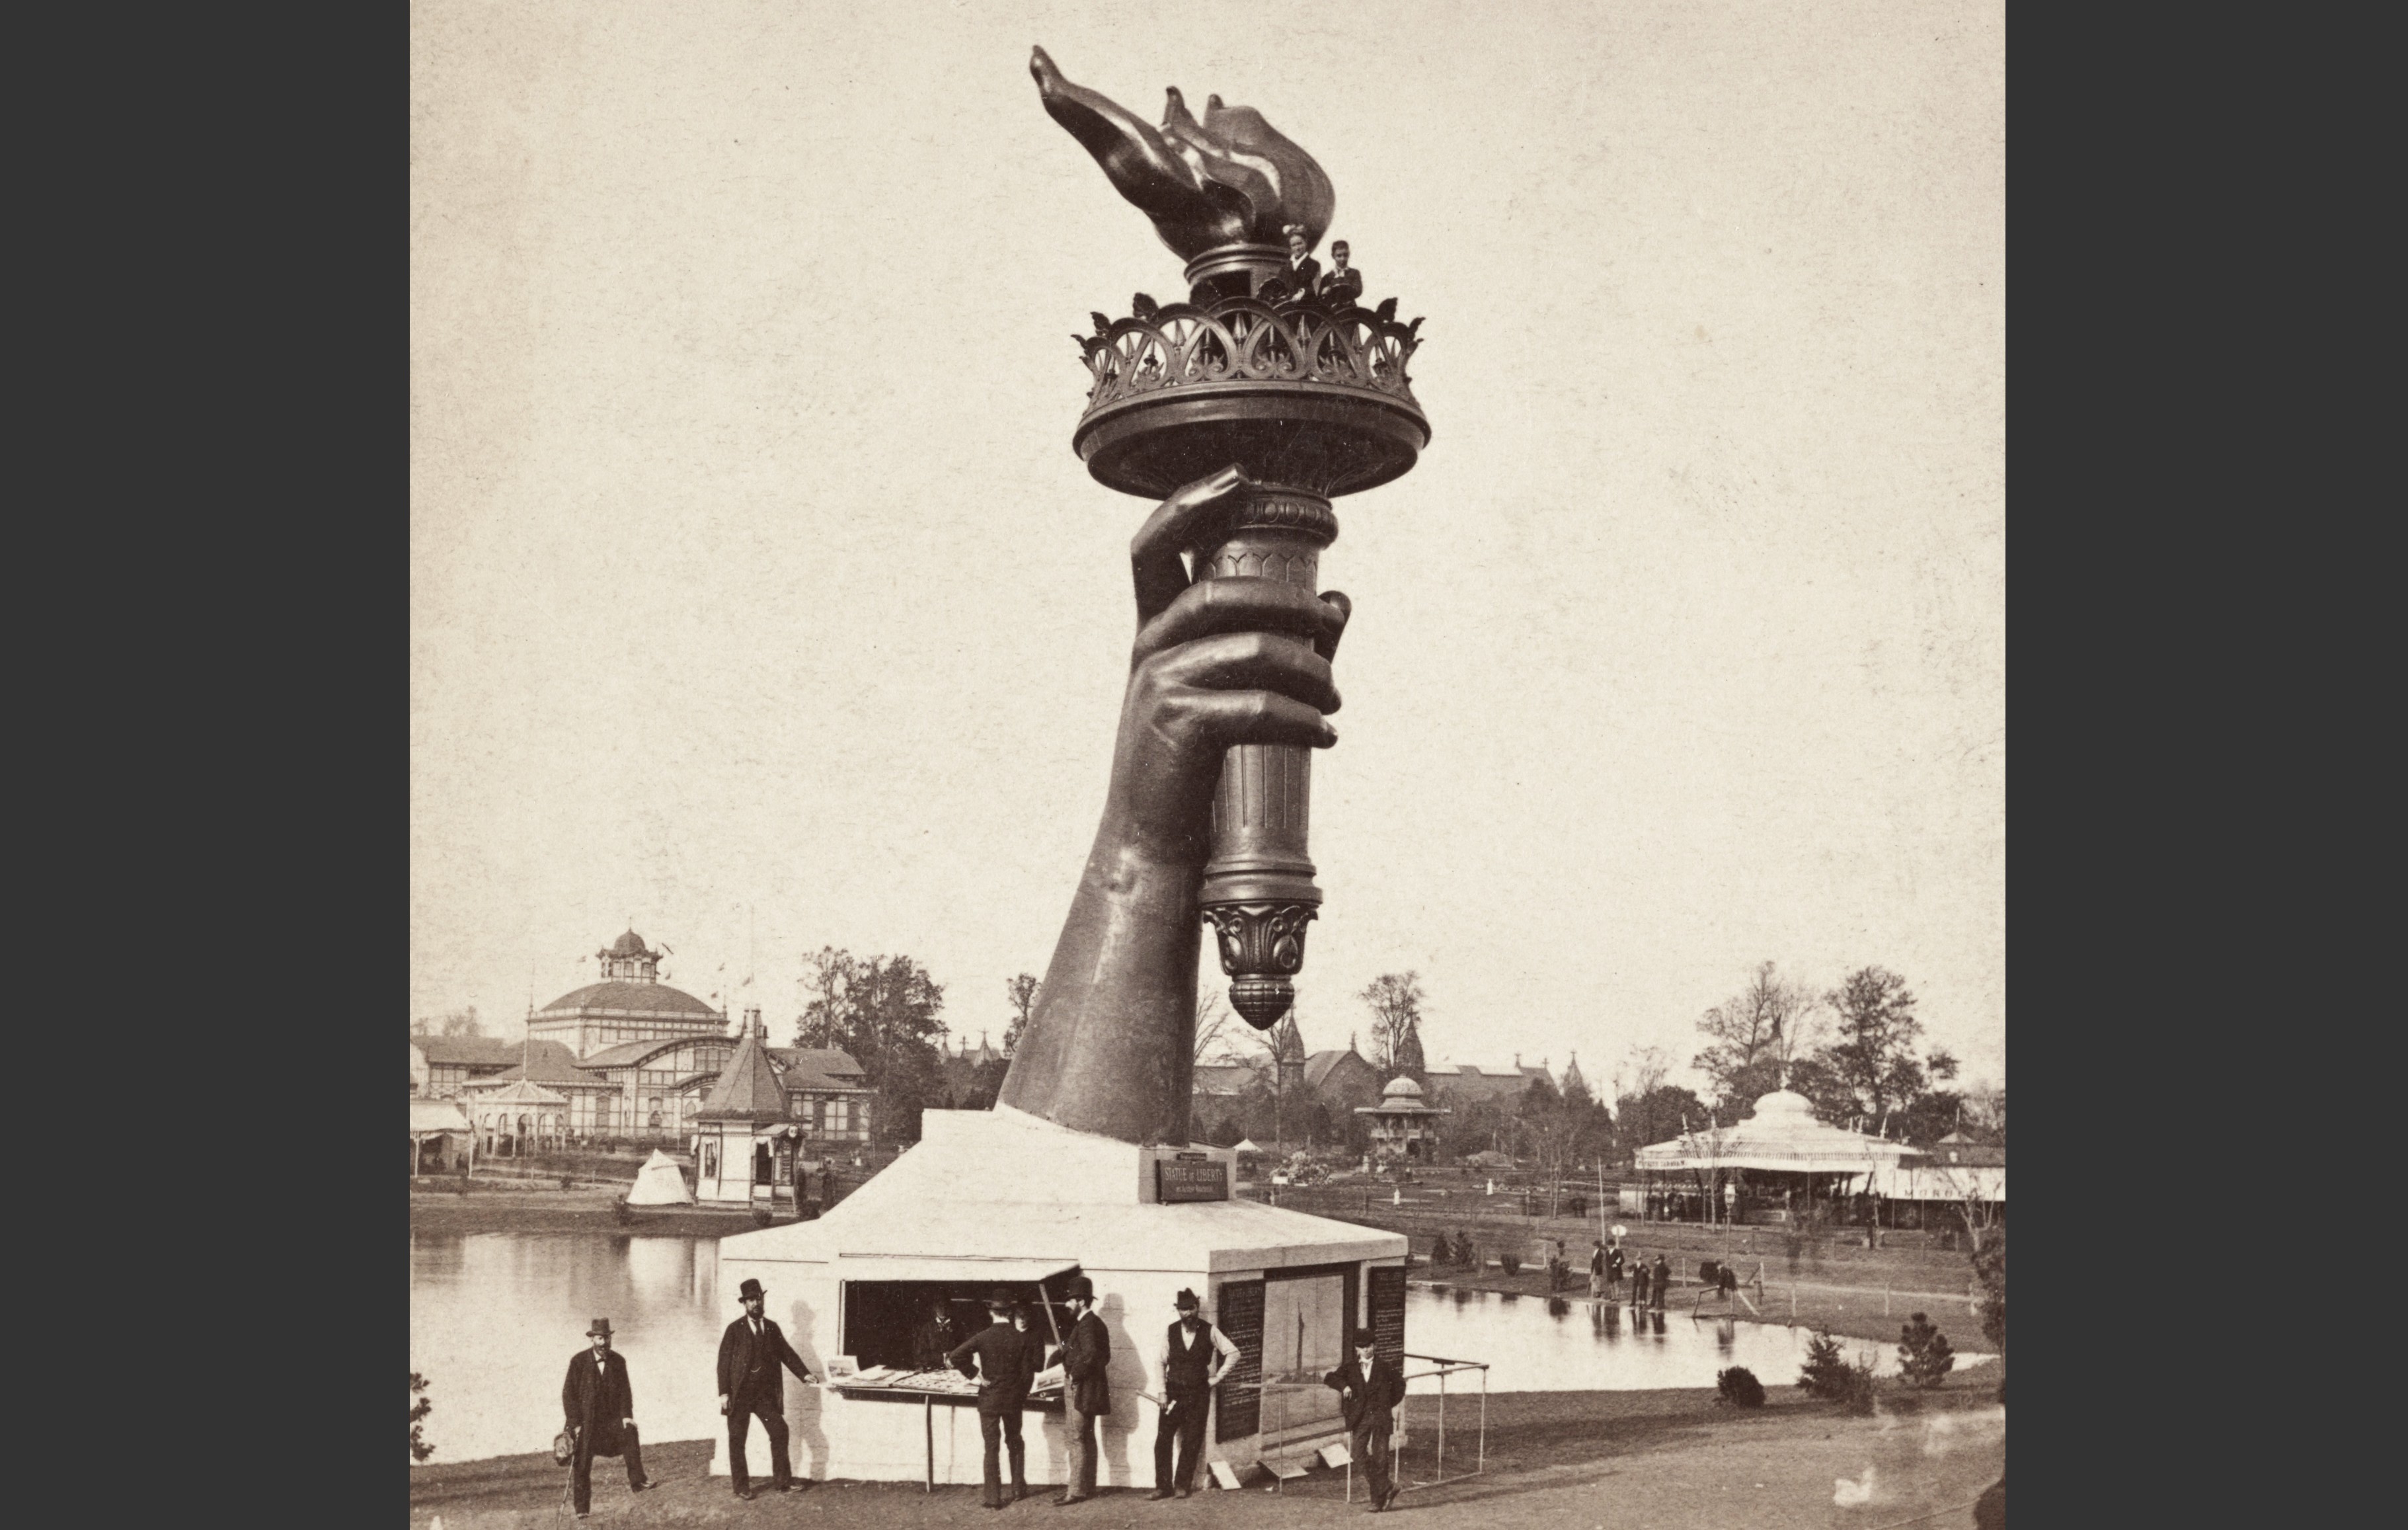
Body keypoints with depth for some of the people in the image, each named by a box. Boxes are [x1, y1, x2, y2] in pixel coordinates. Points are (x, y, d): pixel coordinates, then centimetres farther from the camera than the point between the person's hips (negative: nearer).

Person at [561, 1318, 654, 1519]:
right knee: (582, 1465, 0)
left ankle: (637, 1480, -27)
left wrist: (626, 1416, -13)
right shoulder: (579, 1361, -6)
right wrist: (575, 1423, -12)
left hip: (611, 1418, 1)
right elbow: (568, 1393, -5)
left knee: (630, 1431, -27)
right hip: (585, 1421, -1)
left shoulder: (618, 1361, 1)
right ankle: (581, 1508, 13)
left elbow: (625, 1391, 2)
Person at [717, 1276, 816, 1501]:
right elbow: (724, 1362, -5)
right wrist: (724, 1393, -12)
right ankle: (742, 1487, 11)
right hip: (740, 1394, -3)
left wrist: (804, 1374, 0)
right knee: (737, 1440, 2)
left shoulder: (772, 1328, 9)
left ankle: (781, 1480, 3)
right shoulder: (735, 1330, -2)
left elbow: (787, 1353, 12)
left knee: (779, 1432, -6)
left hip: (765, 1394, 3)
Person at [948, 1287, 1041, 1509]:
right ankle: (1018, 1489, 26)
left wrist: (975, 1373, -7)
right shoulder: (1021, 1337, -7)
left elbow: (956, 1356, -18)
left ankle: (993, 1498, 2)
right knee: (1015, 1442, 21)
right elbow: (1028, 1371, -5)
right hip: (1014, 1399, 2)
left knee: (992, 1448, 3)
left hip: (989, 1399, -2)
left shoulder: (983, 1337, -11)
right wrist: (1023, 1393, 11)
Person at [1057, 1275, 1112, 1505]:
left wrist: (1074, 1375, -21)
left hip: (1081, 1389, -11)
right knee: (1087, 1438, 16)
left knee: (1077, 1439, -7)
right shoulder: (1095, 1323, 13)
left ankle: (1077, 1491, -6)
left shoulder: (1086, 1325, -18)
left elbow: (1091, 1354, -33)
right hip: (1088, 1389, 11)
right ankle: (1087, 1486, 23)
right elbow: (1104, 1356, 18)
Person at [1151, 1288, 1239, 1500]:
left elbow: (1233, 1353, 2)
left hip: (1198, 1394, -1)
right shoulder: (1170, 1332, 1)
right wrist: (1163, 1392, -3)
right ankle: (1163, 1487, 4)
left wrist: (1217, 1377, -2)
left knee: (1191, 1443, 1)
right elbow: (1162, 1363, 3)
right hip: (1174, 1393, 1)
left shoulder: (1209, 1332, -3)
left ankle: (1182, 1486, 12)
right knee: (1162, 1440, -3)